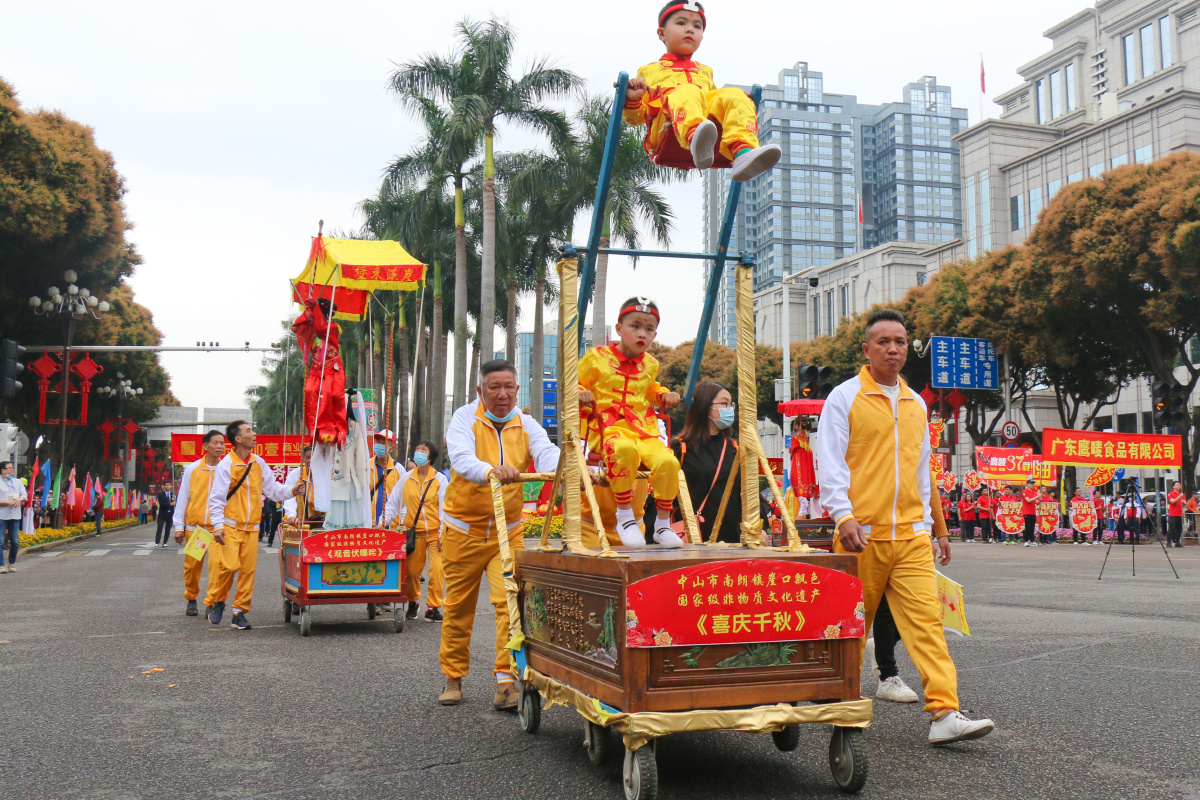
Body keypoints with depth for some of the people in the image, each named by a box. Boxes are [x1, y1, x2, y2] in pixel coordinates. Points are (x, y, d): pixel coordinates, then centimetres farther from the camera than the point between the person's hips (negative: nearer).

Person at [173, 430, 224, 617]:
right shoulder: (192, 469, 5)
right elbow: (183, 498, 7)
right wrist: (179, 526, 4)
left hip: (217, 526, -1)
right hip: (194, 525, 1)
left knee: (217, 564, -11)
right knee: (192, 566, 7)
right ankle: (191, 600, 26)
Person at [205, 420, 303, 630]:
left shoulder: (259, 463, 9)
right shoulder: (226, 465, -7)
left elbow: (271, 487, 13)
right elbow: (216, 497, -8)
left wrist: (290, 491, -6)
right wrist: (218, 525, -15)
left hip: (251, 527, 5)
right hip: (230, 525, -5)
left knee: (248, 569, 2)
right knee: (229, 565, -14)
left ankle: (239, 612, 11)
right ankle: (217, 601, 11)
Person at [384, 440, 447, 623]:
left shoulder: (440, 479, 2)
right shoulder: (406, 478, 6)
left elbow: (444, 508, 0)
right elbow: (392, 503, 10)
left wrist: (443, 533, -7)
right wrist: (384, 523, -2)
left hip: (435, 532, -1)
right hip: (414, 532, 2)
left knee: (437, 570, -11)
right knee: (411, 571, 5)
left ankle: (433, 607, -1)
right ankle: (413, 602, 30)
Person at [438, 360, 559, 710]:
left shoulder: (526, 425, 1)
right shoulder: (465, 418, -7)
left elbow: (547, 454, -17)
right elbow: (461, 458, -26)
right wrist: (491, 471, -48)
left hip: (509, 530, 2)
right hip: (463, 527, -1)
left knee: (510, 600, -12)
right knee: (458, 606, 9)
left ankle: (507, 680, -6)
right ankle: (453, 677, 26)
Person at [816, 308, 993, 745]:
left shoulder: (916, 404, 17)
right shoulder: (845, 398, 0)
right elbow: (830, 466, -6)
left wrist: (928, 524, 20)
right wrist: (844, 516, -19)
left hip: (911, 536, 4)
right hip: (862, 535, -4)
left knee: (926, 621, -7)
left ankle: (945, 713, -11)